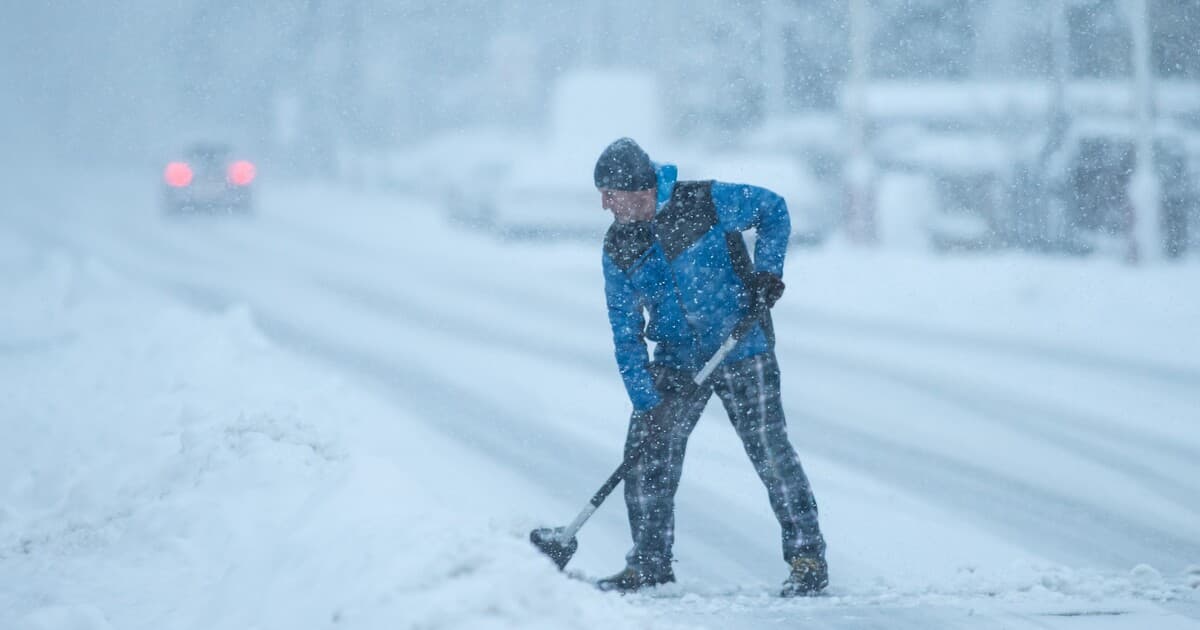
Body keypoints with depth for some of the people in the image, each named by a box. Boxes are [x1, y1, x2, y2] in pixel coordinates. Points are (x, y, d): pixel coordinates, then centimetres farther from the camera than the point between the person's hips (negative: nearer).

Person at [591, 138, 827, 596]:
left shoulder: (705, 203, -16)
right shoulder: (618, 249, -4)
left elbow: (773, 209, 1)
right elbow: (626, 336, -2)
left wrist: (767, 271, -10)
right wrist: (646, 403, -11)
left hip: (742, 350, -4)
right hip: (676, 361, 4)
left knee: (769, 451, -8)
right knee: (646, 452, -1)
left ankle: (807, 556, 3)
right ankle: (650, 563, 11)